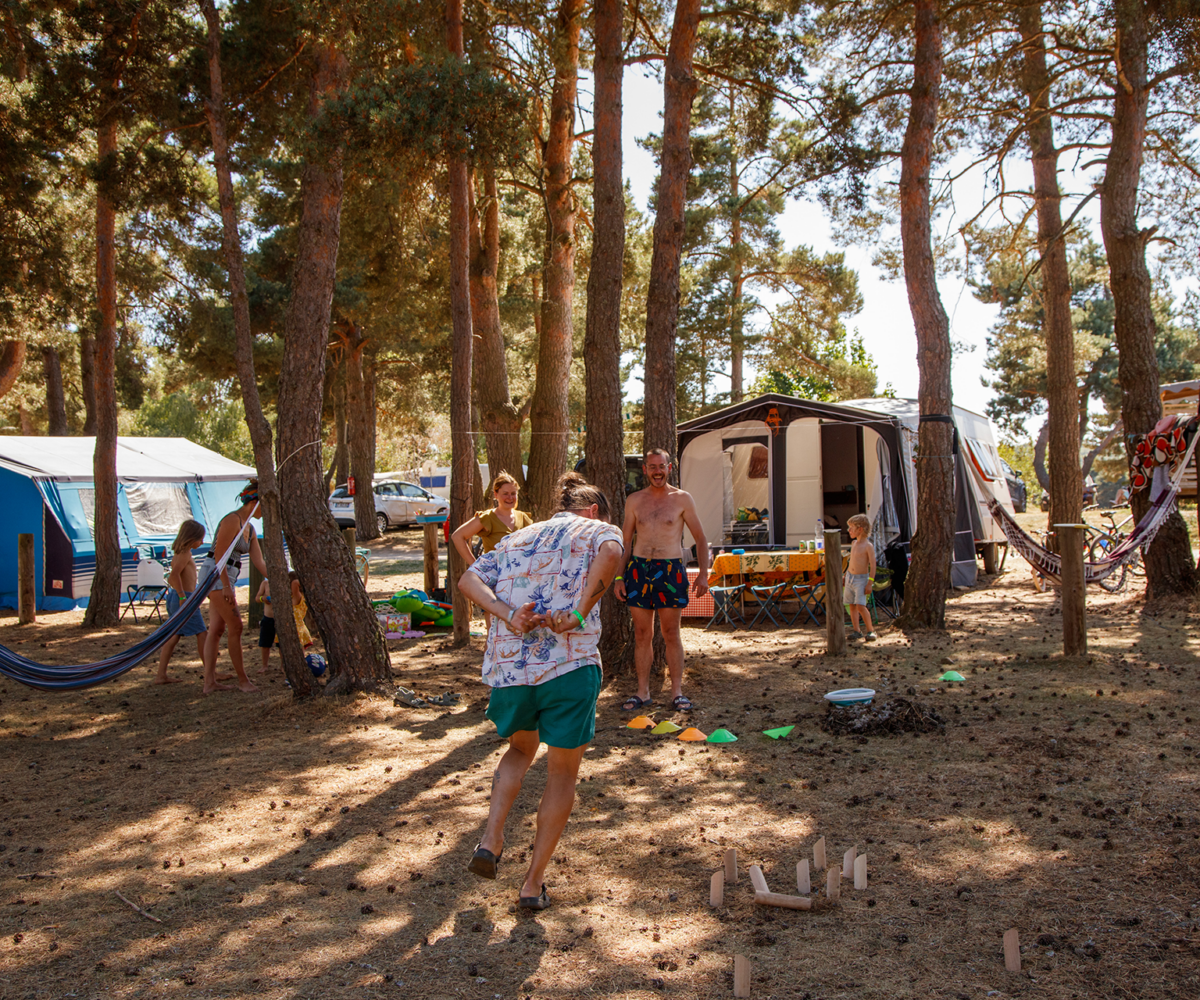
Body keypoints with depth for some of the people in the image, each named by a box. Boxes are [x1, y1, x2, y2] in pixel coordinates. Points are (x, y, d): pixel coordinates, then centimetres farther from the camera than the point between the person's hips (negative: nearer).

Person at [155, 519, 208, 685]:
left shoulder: (179, 553, 16)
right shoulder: (185, 553, -14)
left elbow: (171, 579, 24)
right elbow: (174, 575, -27)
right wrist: (182, 597, -26)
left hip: (174, 597, 10)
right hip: (185, 598, -10)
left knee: (173, 637, 10)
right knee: (201, 634, -1)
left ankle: (161, 675, 10)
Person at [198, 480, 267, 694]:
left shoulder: (249, 528, 14)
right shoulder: (232, 520, -14)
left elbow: (259, 562, 14)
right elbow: (219, 554, -19)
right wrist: (226, 586, -21)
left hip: (227, 577, 10)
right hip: (215, 573, -10)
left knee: (216, 629, 7)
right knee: (235, 626, -7)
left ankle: (209, 682, 8)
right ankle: (242, 680, -1)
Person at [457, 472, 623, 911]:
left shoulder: (516, 538, 24)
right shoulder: (596, 529, 10)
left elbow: (468, 580, 7)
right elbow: (611, 552, -17)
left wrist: (507, 614, -6)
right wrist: (581, 612, -15)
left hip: (506, 665, 4)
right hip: (570, 665, -4)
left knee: (521, 748, 31)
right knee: (562, 772, 15)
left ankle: (490, 840, 15)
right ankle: (533, 883, 19)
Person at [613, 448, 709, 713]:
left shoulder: (682, 499, 3)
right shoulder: (634, 500, 9)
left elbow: (700, 538, 7)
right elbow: (626, 541, 13)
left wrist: (703, 573, -3)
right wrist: (619, 577, 6)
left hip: (670, 570, -2)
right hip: (638, 569, 2)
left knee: (671, 634, 3)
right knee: (642, 634, 6)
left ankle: (677, 692, 12)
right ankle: (643, 692, 15)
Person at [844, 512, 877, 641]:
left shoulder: (868, 546, -13)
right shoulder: (854, 543, 10)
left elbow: (872, 566, -14)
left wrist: (870, 583, -18)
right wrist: (845, 576, 22)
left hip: (861, 578, -7)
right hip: (850, 577, 7)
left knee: (860, 605, -15)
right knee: (852, 605, 6)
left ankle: (870, 630, -3)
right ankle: (856, 631, 12)